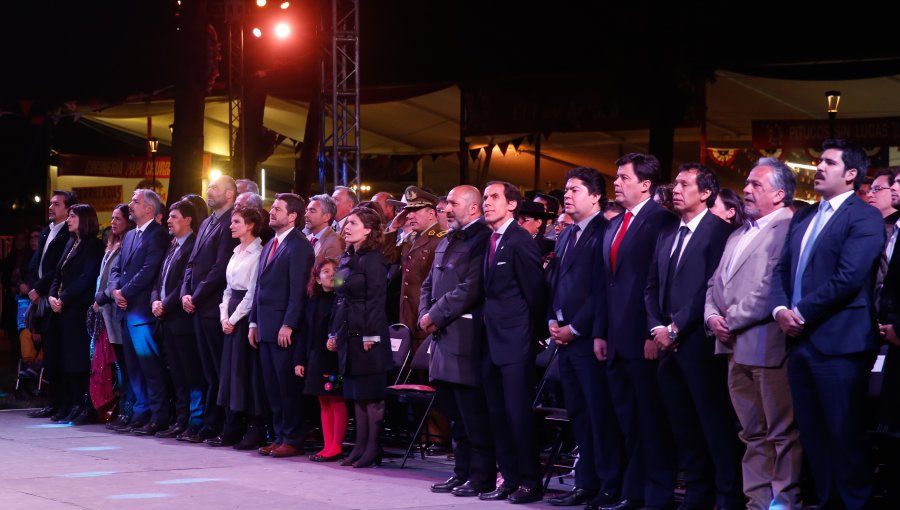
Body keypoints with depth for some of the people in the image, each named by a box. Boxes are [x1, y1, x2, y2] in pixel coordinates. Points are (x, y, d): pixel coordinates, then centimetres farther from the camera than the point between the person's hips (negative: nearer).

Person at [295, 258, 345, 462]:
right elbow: (306, 332, 13)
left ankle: (336, 447, 2)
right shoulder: (313, 301, 12)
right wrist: (299, 359, 10)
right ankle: (328, 445, 14)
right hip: (316, 358, 7)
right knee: (324, 403, 9)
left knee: (337, 402, -2)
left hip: (335, 358, -7)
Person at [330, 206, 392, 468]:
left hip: (367, 336, -8)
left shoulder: (373, 260, -10)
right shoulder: (346, 259, 15)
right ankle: (360, 446, 14)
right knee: (356, 394, 10)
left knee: (371, 394, -3)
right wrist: (333, 333, 15)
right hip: (348, 335, 8)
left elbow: (376, 300, -15)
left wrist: (370, 336, -18)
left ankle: (373, 449, 2)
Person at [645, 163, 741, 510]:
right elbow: (652, 287, 18)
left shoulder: (718, 230, -6)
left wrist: (677, 328, -13)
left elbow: (712, 288, -13)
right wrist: (657, 327, 2)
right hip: (668, 343, 7)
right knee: (682, 426, 9)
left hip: (698, 342, -7)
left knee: (715, 423, -4)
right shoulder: (667, 235, 18)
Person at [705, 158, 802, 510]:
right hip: (736, 348, 9)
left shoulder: (787, 230, -9)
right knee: (753, 433, 12)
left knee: (782, 432, -2)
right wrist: (712, 316, 1)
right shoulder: (738, 236, 21)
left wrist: (731, 321, -12)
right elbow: (716, 284, 21)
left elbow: (771, 288, -18)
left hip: (768, 346, -9)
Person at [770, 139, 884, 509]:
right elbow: (781, 270, 14)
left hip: (839, 343, -8)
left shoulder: (865, 217, -6)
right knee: (812, 434, 12)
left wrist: (802, 313, -13)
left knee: (844, 434, -3)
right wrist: (780, 309, -5)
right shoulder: (802, 218, 18)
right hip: (800, 342, 8)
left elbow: (848, 278, -17)